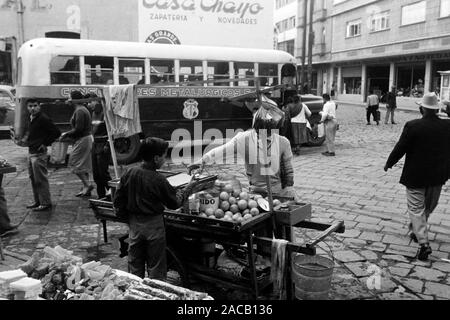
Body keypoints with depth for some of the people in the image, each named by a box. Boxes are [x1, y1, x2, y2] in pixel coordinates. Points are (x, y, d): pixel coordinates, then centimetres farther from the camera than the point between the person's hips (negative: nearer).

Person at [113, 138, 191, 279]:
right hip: (154, 225, -4)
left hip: (134, 224, 5)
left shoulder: (130, 173, -5)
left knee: (134, 264, 17)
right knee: (155, 267, 10)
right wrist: (186, 191, 9)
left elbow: (118, 200, 0)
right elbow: (174, 203, -8)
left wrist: (126, 214, 14)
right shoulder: (158, 180, -19)